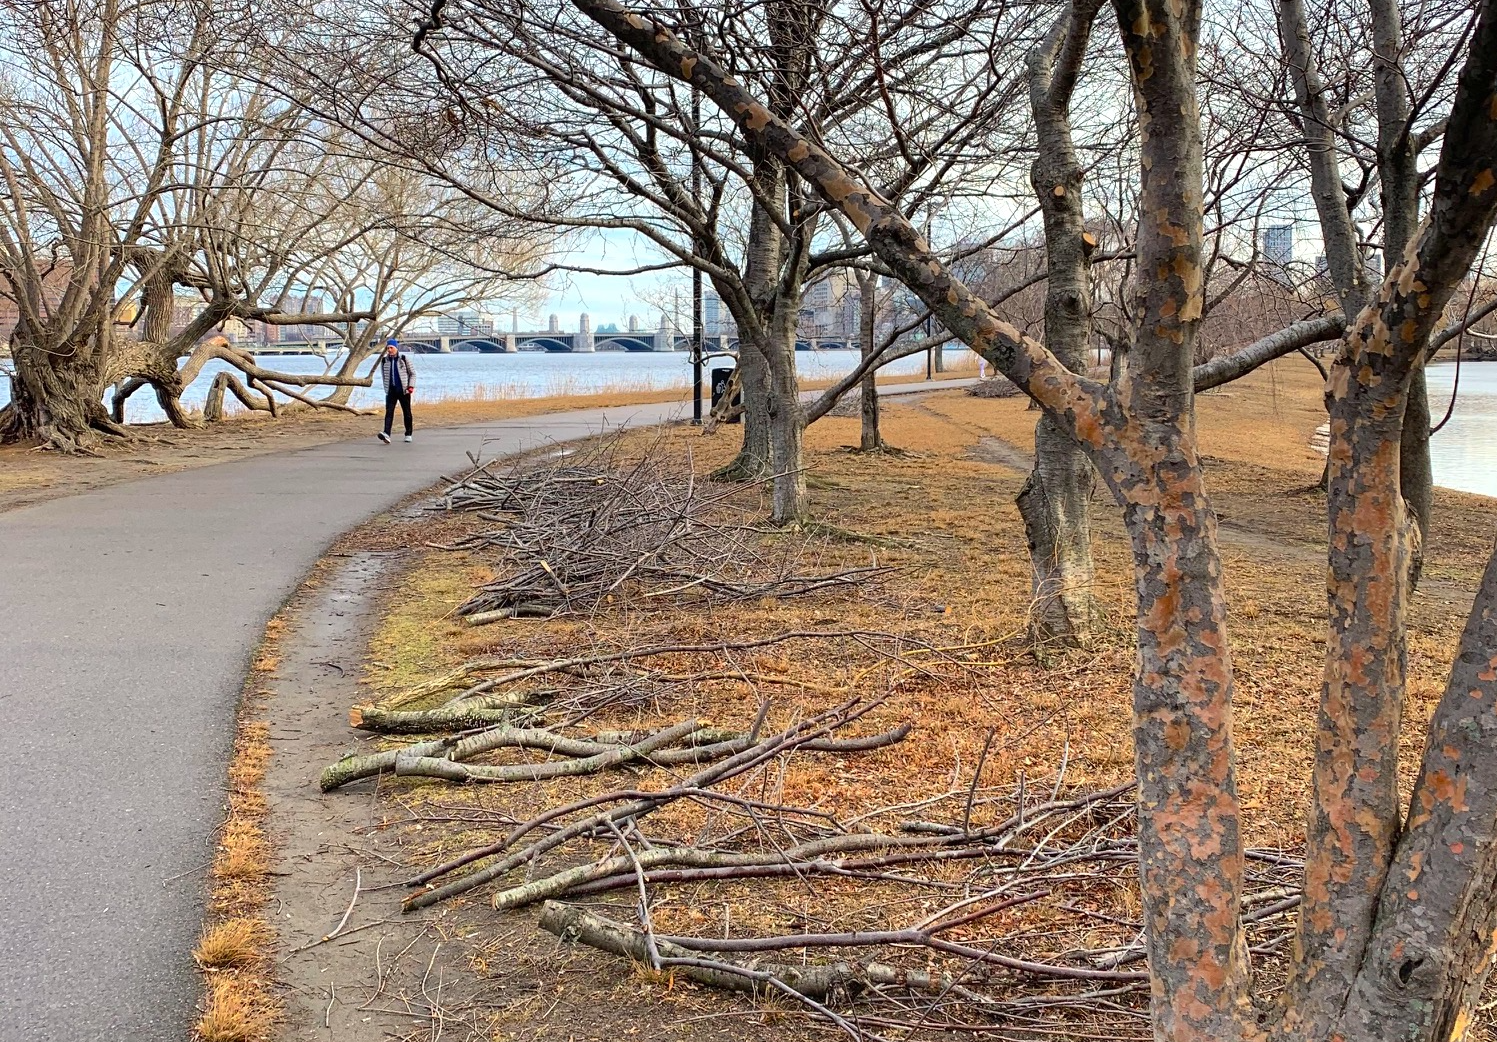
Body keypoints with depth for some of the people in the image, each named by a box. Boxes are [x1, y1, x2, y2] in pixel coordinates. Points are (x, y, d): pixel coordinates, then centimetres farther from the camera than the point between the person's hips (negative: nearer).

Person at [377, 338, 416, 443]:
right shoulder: (384, 360, 6)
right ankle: (386, 434, -24)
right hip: (391, 390, 2)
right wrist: (386, 388, 14)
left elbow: (412, 373, 2)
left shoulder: (404, 358, -3)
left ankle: (408, 434, 22)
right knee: (389, 412, -12)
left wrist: (411, 386, -7)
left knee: (406, 412, 8)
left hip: (403, 390, -2)